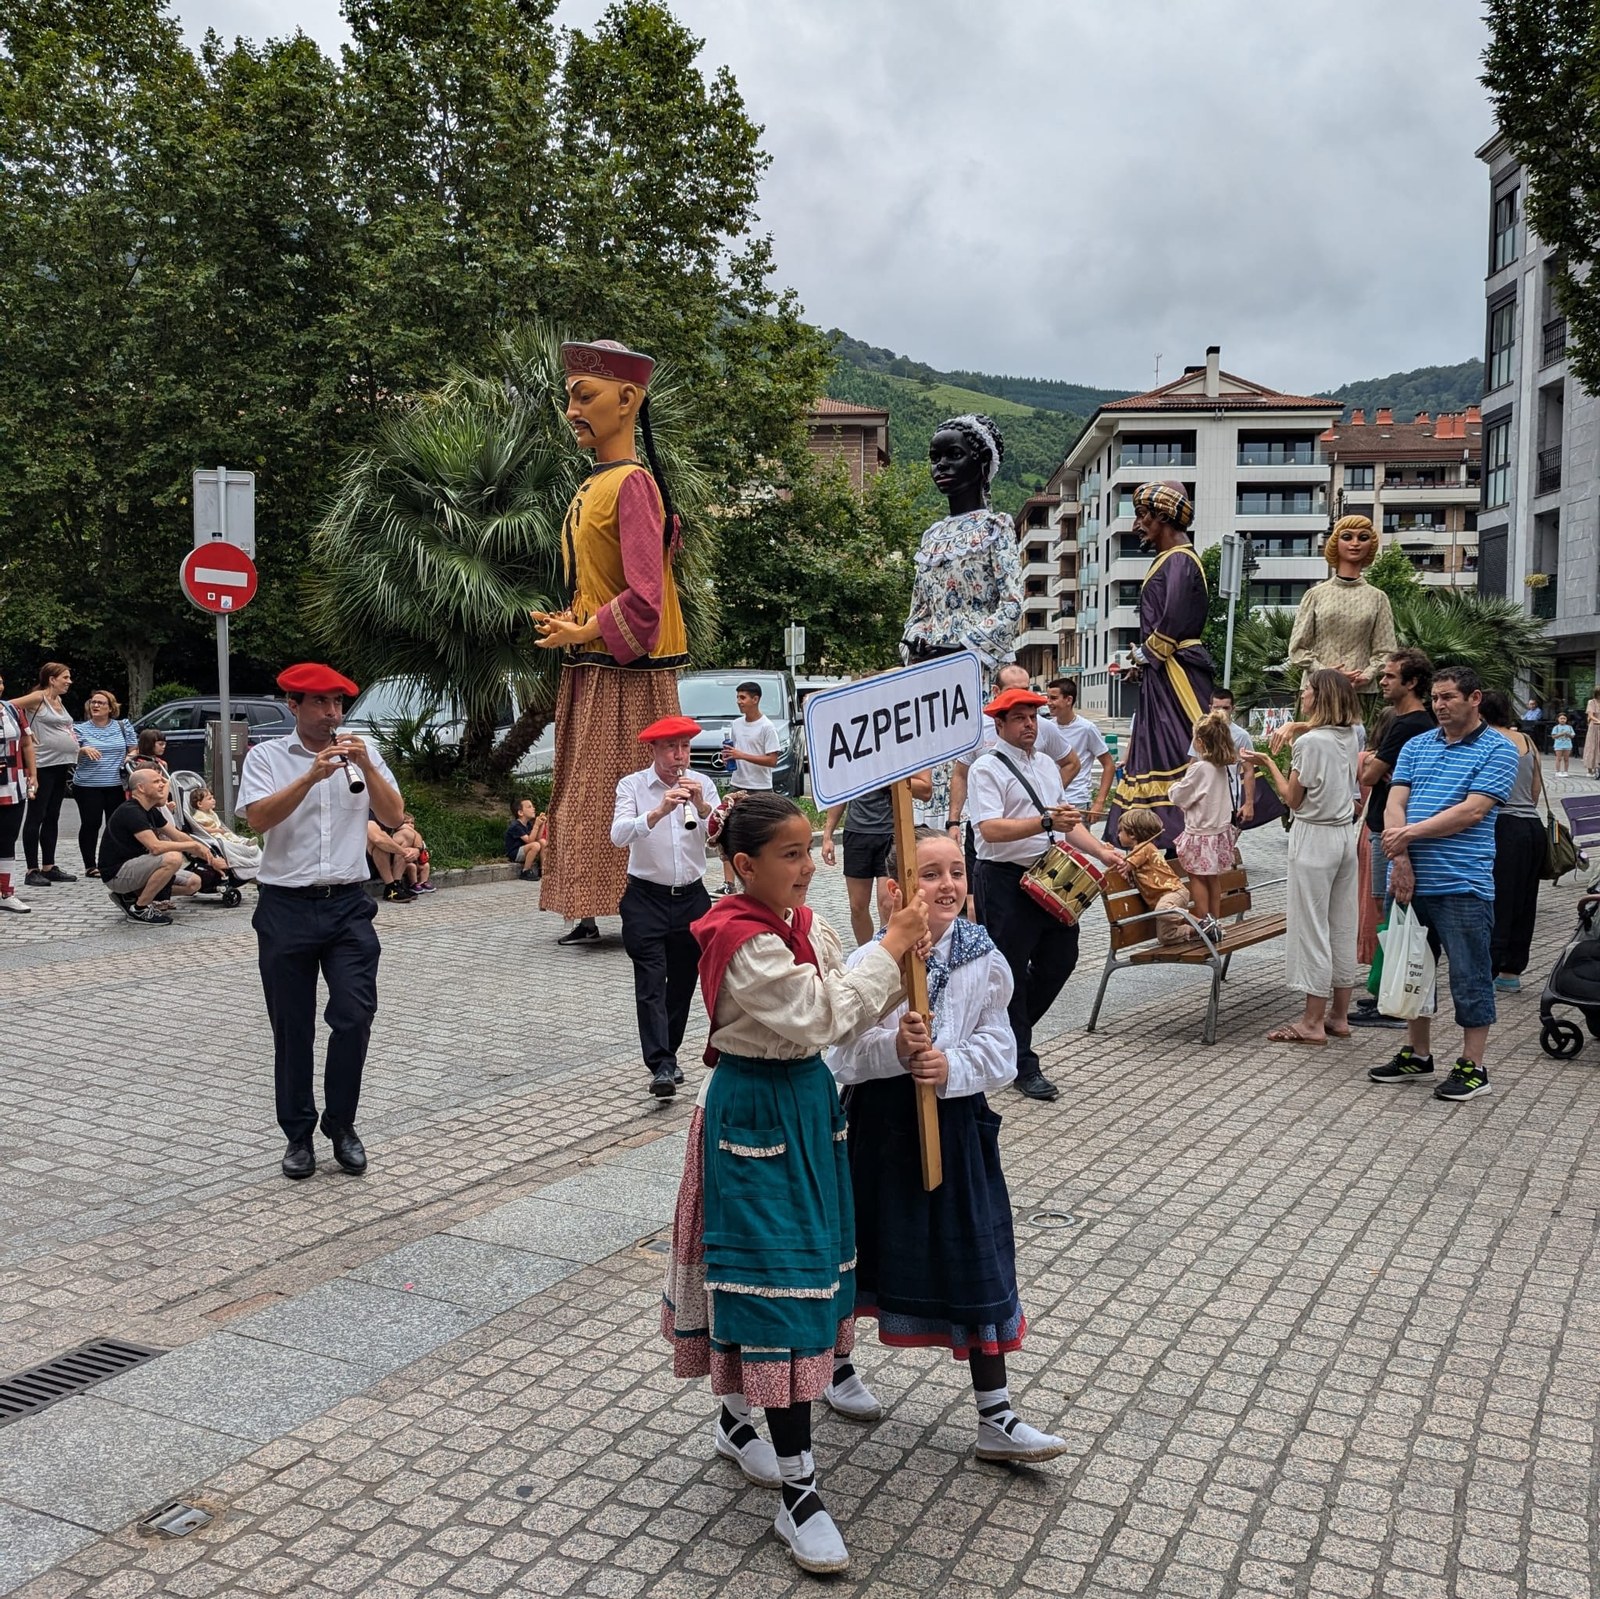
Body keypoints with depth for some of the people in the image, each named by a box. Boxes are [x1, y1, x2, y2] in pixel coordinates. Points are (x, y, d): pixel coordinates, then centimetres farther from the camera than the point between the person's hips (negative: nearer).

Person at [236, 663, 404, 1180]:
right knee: (292, 1028, 6)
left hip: (349, 905, 1)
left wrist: (366, 766, -12)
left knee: (355, 1016, -8)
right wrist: (312, 775, -20)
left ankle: (341, 1123, 12)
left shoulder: (362, 753, 10)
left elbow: (394, 818, 1)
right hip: (286, 908, -1)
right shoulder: (266, 756, 4)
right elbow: (257, 818, -12)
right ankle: (299, 1134, 20)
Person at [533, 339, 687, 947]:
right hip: (589, 673, 9)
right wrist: (567, 624, 6)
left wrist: (583, 633, -12)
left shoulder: (632, 483, -15)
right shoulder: (592, 486, 14)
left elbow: (645, 598, -22)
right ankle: (593, 912, 17)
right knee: (589, 796, 11)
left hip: (626, 675, -9)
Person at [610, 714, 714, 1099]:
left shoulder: (701, 785, 2)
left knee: (682, 982, 12)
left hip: (691, 897, 3)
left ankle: (668, 1055, 28)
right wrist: (658, 812, -34)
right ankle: (661, 1067, -15)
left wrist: (702, 807, -26)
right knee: (651, 984, -11)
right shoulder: (632, 785, -5)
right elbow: (619, 835, -20)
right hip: (646, 898, -3)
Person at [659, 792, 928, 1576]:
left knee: (807, 1263, 18)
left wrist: (894, 955, -9)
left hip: (806, 1103, 9)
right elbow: (821, 1015, -24)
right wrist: (888, 951, -20)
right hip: (756, 1114, -9)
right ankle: (798, 1493, 2)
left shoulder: (805, 925, 5)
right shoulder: (743, 941, -22)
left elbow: (846, 1007, 6)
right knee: (778, 1281, -6)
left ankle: (735, 1416, 40)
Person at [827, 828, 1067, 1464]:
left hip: (956, 1123, 1)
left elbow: (1000, 1050, -3)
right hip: (881, 1123, -1)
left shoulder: (985, 963, -7)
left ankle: (996, 1418, 19)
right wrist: (894, 1049, -29)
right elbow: (841, 1056, -12)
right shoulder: (867, 964, -13)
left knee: (977, 1264, 6)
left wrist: (951, 1066, -21)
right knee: (862, 1245, 17)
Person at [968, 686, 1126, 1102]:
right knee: (1011, 970, 1)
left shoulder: (1048, 765, 17)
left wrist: (1102, 852, 7)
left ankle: (1010, 1032, 32)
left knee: (1060, 959, 14)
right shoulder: (987, 769, -10)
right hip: (1006, 880, -8)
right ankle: (1022, 1065, 12)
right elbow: (990, 829, -23)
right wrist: (1046, 822, -32)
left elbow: (1068, 822, 21)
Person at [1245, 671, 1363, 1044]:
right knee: (1341, 927, 11)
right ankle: (1339, 1016, 19)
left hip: (1313, 838, -8)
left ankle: (1312, 1022, 1)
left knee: (1310, 927, -3)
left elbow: (1293, 800, -11)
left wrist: (1267, 764, 0)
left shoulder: (1310, 741, -15)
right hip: (1345, 835, 8)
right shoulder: (1350, 737, 8)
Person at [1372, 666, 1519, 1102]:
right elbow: (1394, 805, 2)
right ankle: (1416, 1055, 27)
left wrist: (1409, 833, -16)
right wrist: (1400, 860, -12)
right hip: (1410, 880, 6)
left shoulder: (1497, 750, -3)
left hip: (1463, 885, -6)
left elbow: (1472, 811, -14)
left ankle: (1472, 1067, 12)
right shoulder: (1416, 746, 12)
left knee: (1469, 976, 2)